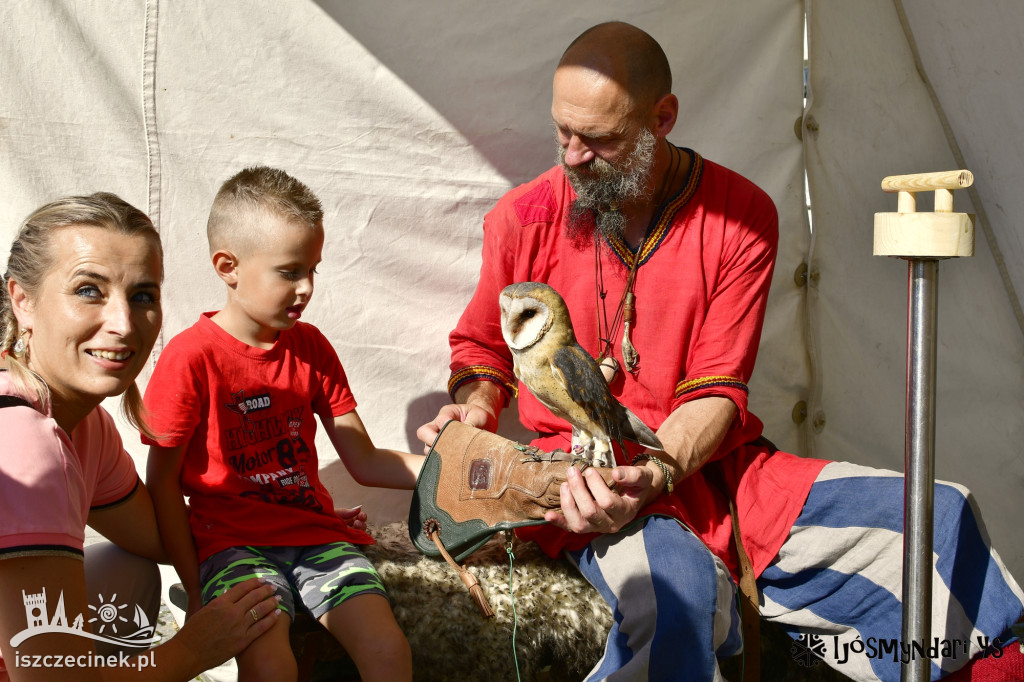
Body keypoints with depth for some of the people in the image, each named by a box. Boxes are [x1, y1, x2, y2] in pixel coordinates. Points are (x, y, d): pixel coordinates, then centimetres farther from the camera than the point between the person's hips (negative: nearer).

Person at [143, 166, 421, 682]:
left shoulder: (310, 347, 8)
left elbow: (364, 463, 8)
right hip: (232, 538, -4)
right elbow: (163, 482, -4)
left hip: (315, 530, 4)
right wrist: (196, 592, -7)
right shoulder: (191, 357, -8)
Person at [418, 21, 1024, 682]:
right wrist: (476, 405, -5)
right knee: (678, 583, -39)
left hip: (710, 461, 2)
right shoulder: (522, 219, 0)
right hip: (585, 472, -2)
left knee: (941, 519, -16)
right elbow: (481, 348, 18)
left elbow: (715, 392, -3)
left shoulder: (741, 216, -1)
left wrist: (652, 474, -21)